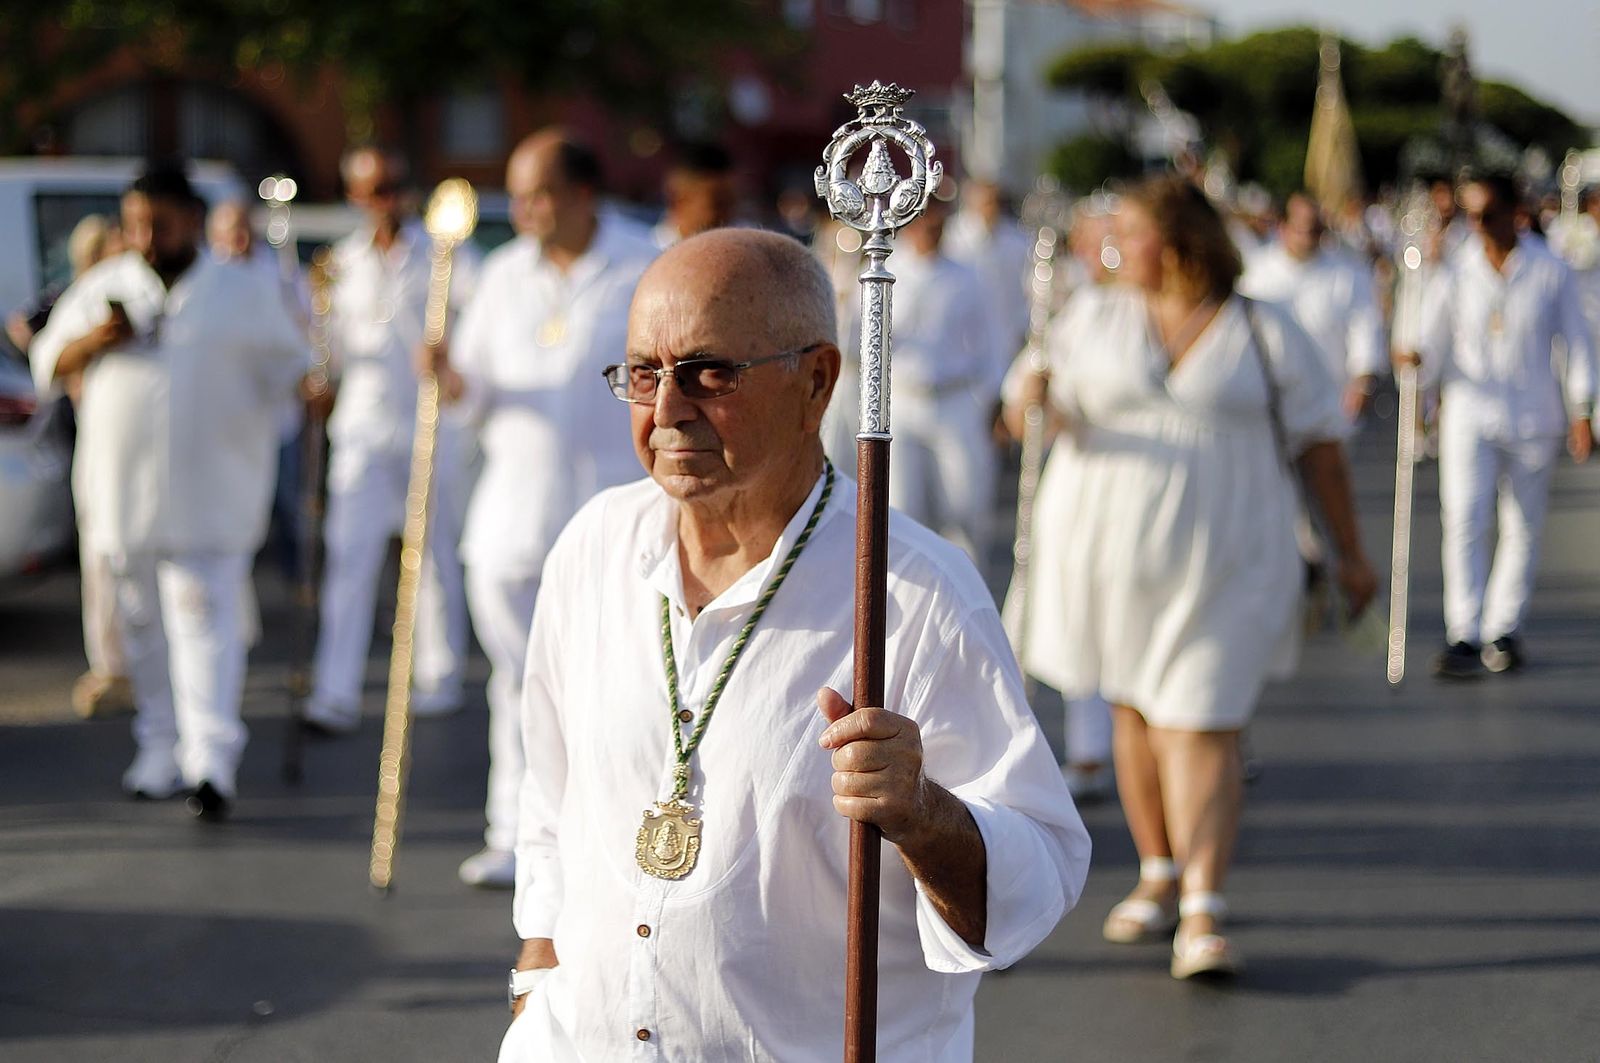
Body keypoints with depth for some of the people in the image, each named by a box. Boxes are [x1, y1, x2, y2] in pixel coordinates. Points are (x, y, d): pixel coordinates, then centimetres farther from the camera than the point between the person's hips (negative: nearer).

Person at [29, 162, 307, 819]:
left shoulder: (243, 294, 6)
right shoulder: (102, 289, 10)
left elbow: (286, 366, 12)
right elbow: (48, 362, 12)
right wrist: (95, 341, -7)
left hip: (210, 491, -3)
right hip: (123, 488, 3)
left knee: (206, 620, -13)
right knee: (143, 623, 8)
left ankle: (212, 761, -18)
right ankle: (160, 747, 19)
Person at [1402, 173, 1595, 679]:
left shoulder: (1550, 272, -1)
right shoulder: (1454, 275, 0)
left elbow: (1576, 341, 5)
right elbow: (1434, 343, 5)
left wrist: (1582, 413, 2)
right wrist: (1418, 358, -19)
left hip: (1533, 417, 1)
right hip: (1470, 412, -1)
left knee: (1523, 526, 7)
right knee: (1463, 519, -13)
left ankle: (1503, 629, 19)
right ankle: (1463, 637, -15)